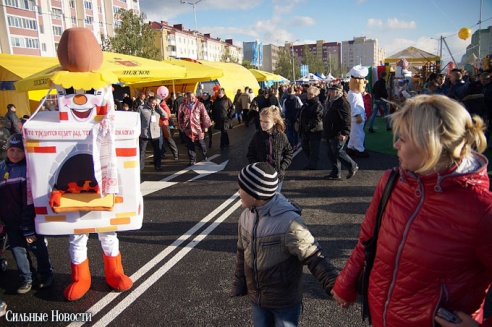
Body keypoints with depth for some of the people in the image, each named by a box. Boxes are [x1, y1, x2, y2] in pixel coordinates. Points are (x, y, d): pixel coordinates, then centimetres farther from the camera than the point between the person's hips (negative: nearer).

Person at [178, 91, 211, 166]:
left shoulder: (200, 105, -3)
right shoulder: (183, 106, 4)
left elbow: (205, 116, -3)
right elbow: (180, 117, 12)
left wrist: (206, 126, -5)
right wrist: (181, 127, 11)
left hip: (198, 128, -2)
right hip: (187, 129, 2)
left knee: (201, 143, 8)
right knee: (190, 145, 6)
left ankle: (205, 156, 32)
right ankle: (192, 159, 18)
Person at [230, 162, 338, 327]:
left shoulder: (288, 222, -27)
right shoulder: (246, 217, -5)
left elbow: (314, 257, -24)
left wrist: (334, 286, -35)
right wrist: (239, 286, 13)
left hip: (285, 301, -6)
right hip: (256, 297, 6)